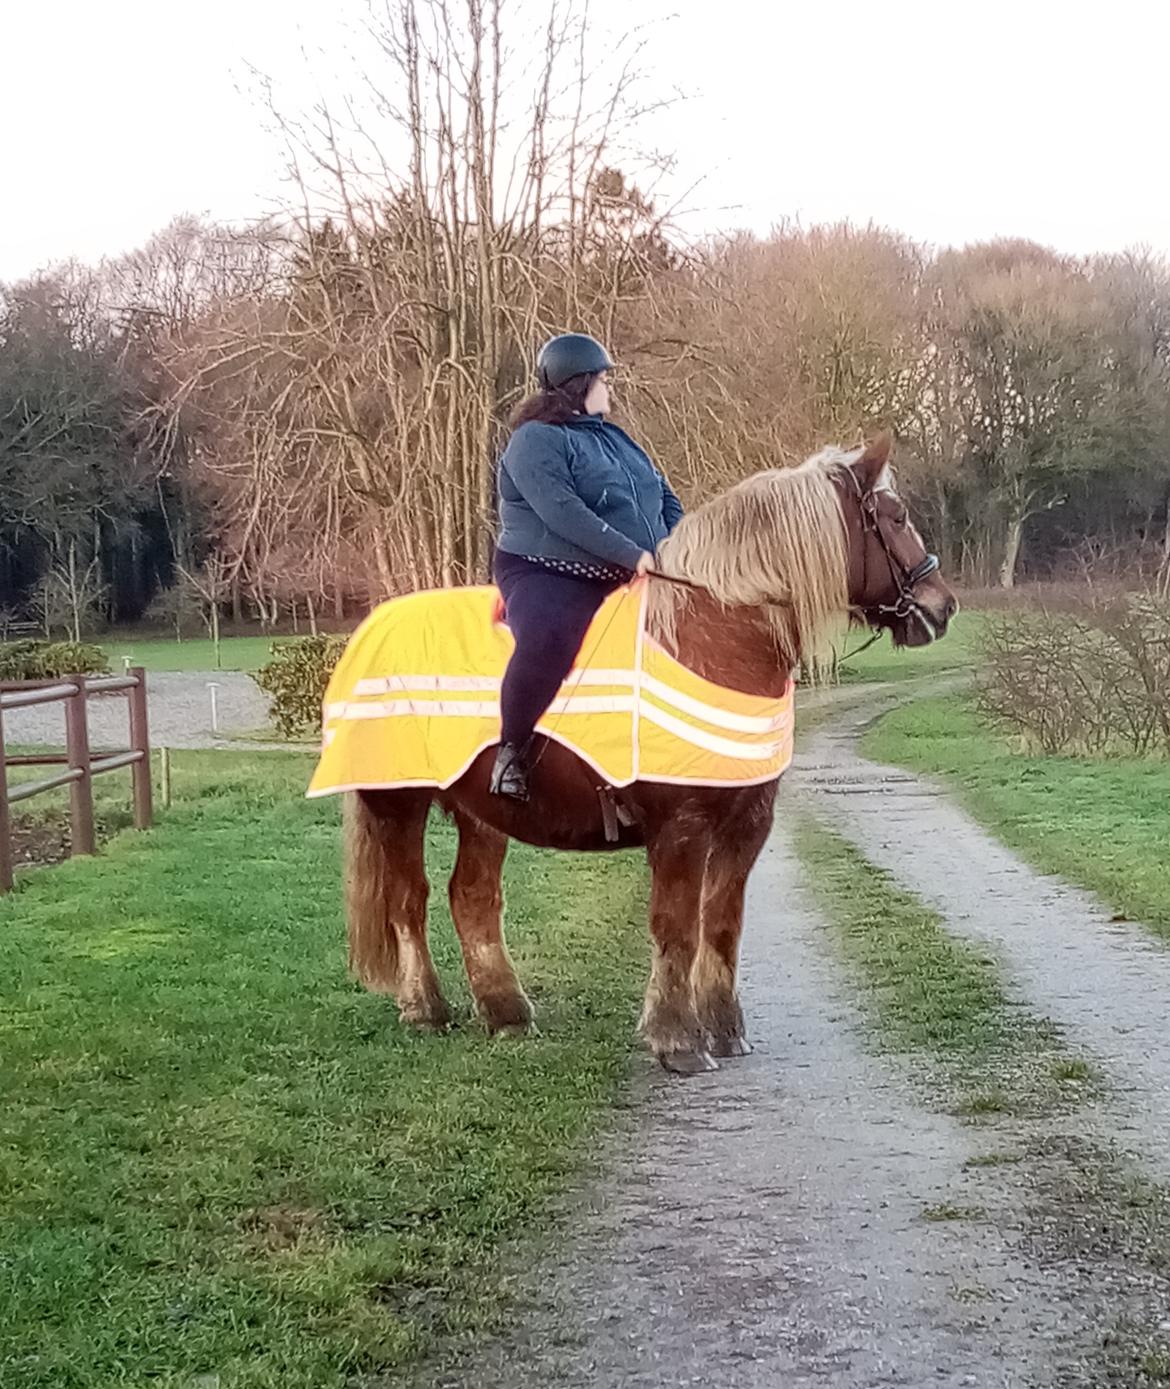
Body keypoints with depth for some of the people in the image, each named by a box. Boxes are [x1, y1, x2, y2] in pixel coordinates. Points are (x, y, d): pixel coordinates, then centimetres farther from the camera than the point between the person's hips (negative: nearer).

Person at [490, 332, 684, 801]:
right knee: (547, 639, -38)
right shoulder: (537, 440, -8)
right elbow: (563, 514, -22)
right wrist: (634, 555, -25)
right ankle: (511, 750, -19)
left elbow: (665, 498, 22)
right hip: (547, 575, -8)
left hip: (626, 579, 9)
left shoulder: (614, 438, 19)